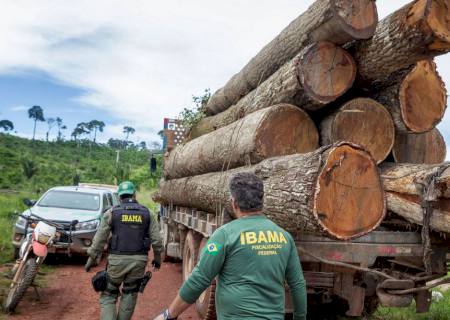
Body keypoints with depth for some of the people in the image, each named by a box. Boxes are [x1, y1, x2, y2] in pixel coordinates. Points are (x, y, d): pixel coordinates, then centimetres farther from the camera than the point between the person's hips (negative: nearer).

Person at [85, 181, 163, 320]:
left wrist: (91, 258, 10)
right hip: (139, 260, 2)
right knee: (129, 294, 18)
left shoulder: (111, 213, 0)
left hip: (117, 259, -1)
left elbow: (99, 239, 0)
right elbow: (157, 239, 4)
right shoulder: (147, 213, 5)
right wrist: (157, 258, 16)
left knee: (108, 294, 12)